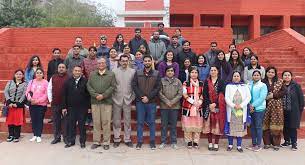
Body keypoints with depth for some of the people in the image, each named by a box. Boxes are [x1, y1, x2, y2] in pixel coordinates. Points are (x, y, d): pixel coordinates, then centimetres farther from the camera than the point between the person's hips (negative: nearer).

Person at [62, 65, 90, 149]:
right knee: (71, 125, 9)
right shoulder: (68, 81, 4)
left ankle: (82, 142, 17)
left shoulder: (85, 81, -2)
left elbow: (88, 94, -3)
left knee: (82, 125, 6)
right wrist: (64, 107, 0)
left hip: (82, 107, -2)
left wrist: (88, 106, -7)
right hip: (71, 107, 2)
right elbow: (64, 95, 4)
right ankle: (70, 141, 21)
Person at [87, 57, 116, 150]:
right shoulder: (92, 74, 13)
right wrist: (95, 95, -9)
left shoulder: (111, 74, 5)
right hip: (95, 101, 2)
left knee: (106, 122, 1)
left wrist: (103, 95, -12)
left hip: (107, 101, -2)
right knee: (96, 122, 7)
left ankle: (106, 142, 12)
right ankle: (96, 141, 18)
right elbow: (89, 86, 6)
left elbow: (112, 86, -3)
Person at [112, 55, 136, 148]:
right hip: (117, 99, 0)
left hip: (128, 99, 0)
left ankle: (127, 139, 17)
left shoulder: (132, 71, 5)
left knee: (128, 121, 6)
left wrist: (133, 97, -3)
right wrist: (112, 97, -5)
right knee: (116, 121, 6)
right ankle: (116, 139, 18)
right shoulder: (114, 71, 3)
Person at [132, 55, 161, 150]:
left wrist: (148, 97, -11)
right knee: (140, 122, 6)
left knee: (152, 122, 7)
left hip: (152, 102, 0)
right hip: (140, 101, 1)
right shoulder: (138, 73, 6)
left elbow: (158, 87, -3)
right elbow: (134, 85, 0)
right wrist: (141, 96, -11)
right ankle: (139, 141, 15)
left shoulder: (157, 74, 4)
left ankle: (152, 141, 17)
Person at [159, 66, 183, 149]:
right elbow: (160, 93, -3)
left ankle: (173, 142, 15)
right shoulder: (162, 81, 3)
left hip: (175, 106, 1)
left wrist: (172, 102, -9)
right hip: (164, 106, 0)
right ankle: (163, 142, 14)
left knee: (173, 124, 6)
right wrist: (167, 102, -9)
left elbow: (180, 94, 0)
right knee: (164, 124, 5)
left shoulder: (178, 81, 6)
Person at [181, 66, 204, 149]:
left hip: (198, 107, 2)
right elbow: (185, 95, -6)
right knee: (188, 125, 0)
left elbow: (202, 95, 9)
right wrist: (193, 102, -14)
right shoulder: (185, 83, 2)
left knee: (197, 125, 3)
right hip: (188, 107, -2)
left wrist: (199, 102, -8)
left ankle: (196, 142, 13)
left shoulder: (201, 84, 11)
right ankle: (189, 141, 12)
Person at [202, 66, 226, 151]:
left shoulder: (221, 82, 6)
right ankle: (210, 143, 9)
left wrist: (215, 104, -13)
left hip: (218, 106, -1)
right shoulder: (206, 82, 9)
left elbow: (222, 94, -3)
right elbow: (205, 94, 1)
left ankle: (216, 144, 6)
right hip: (208, 106, 1)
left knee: (218, 124, -2)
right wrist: (209, 104, -10)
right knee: (209, 124, 1)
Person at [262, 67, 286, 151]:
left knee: (276, 124, -2)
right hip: (266, 105, 1)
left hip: (276, 106, 0)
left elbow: (284, 91, -1)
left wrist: (273, 95, -10)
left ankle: (276, 144, 8)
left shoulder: (279, 82, 7)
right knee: (266, 124, 1)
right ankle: (267, 143, 12)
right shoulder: (263, 82, 7)